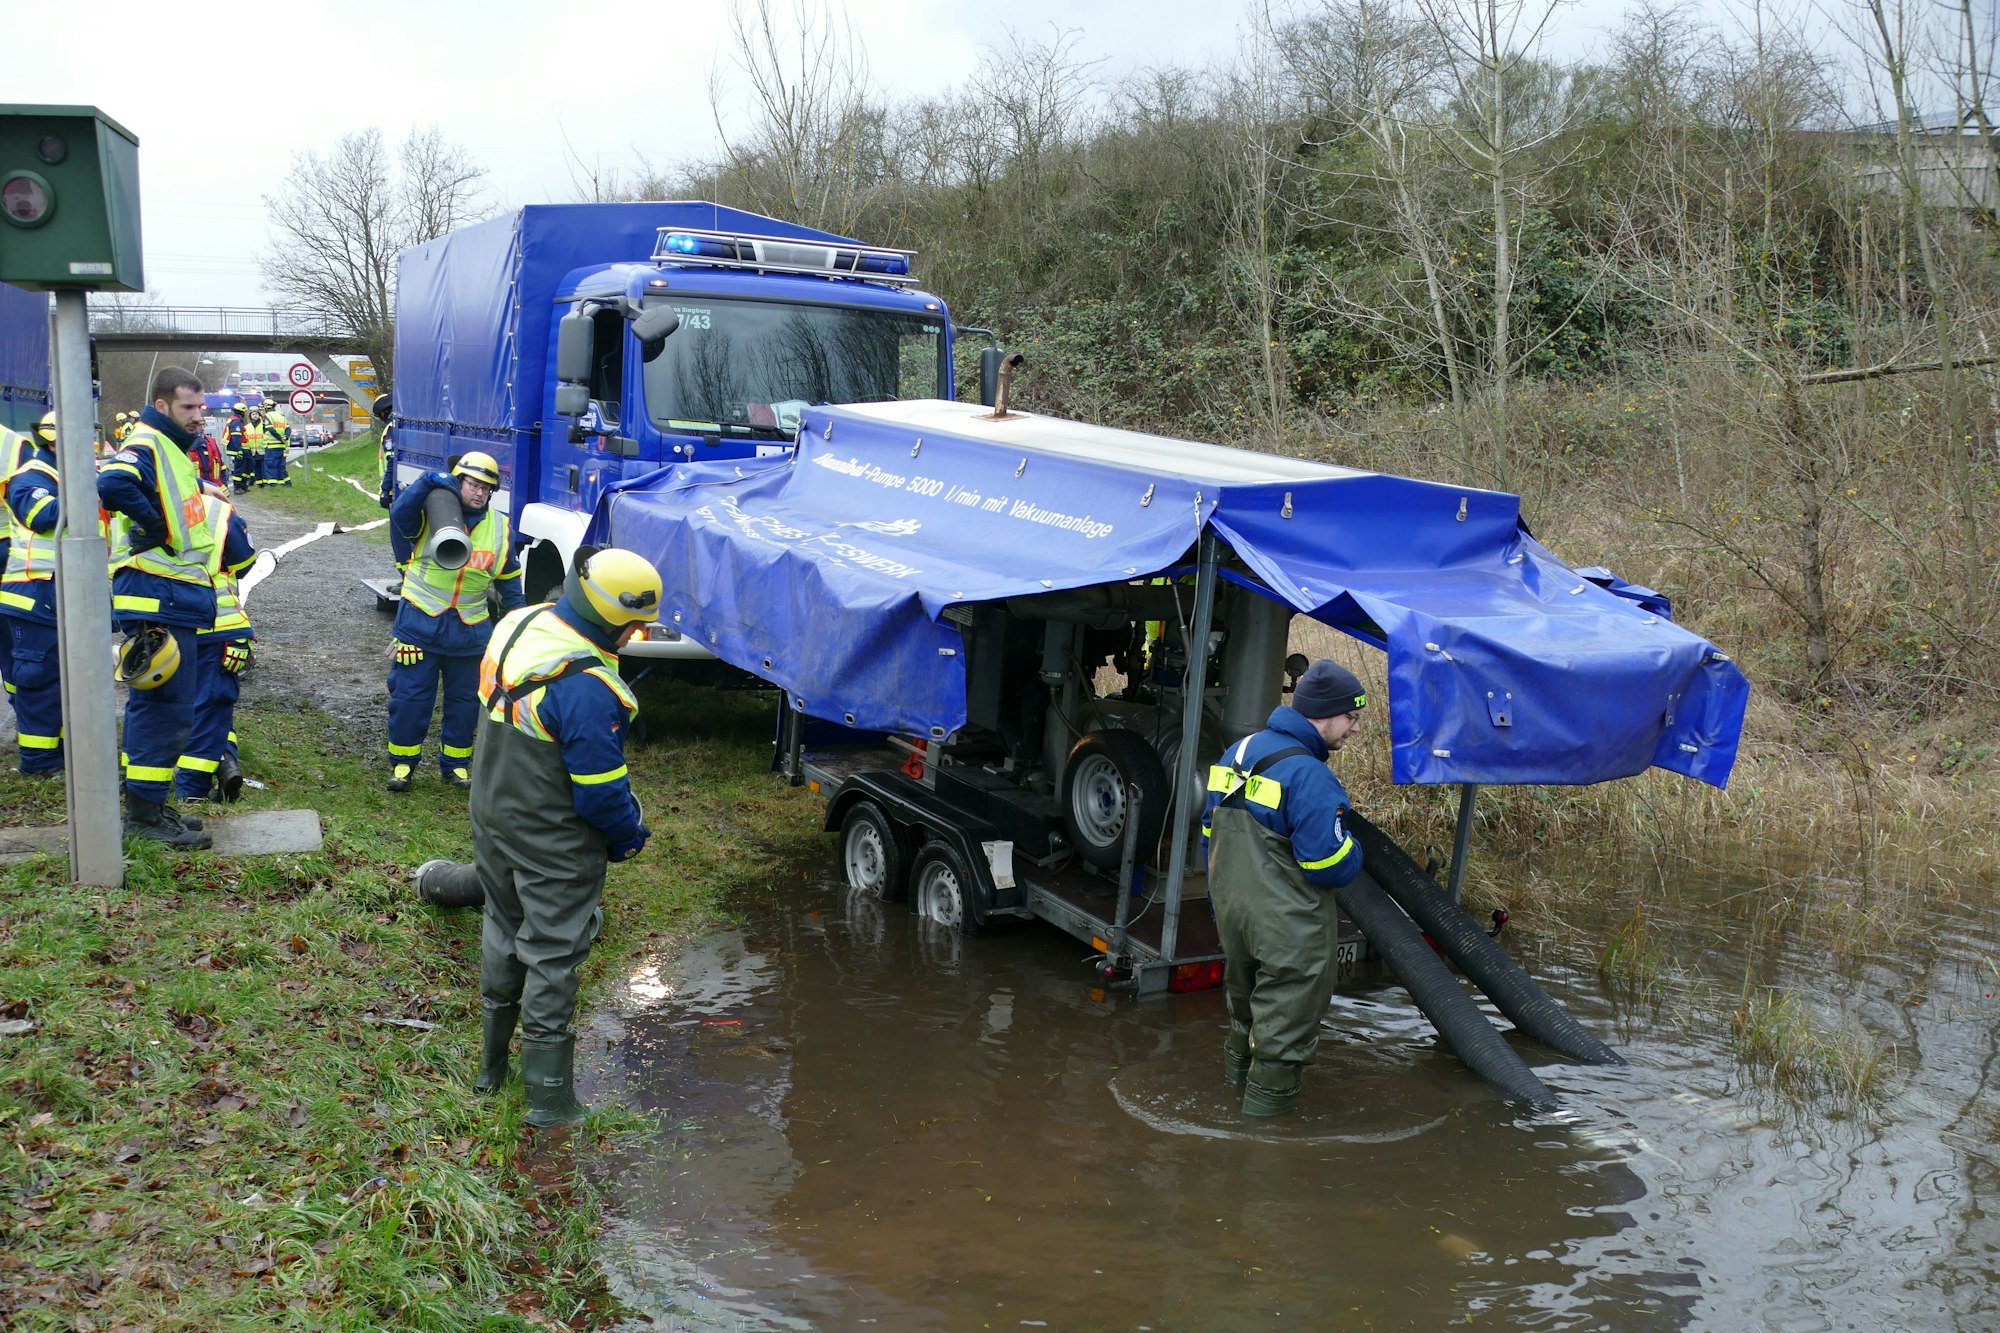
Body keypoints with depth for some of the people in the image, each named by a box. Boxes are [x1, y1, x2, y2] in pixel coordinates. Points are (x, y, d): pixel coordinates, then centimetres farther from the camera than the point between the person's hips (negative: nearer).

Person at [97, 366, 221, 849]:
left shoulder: (170, 448, 18)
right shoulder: (147, 444, -13)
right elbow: (114, 484, -33)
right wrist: (154, 525, -20)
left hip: (171, 596, 10)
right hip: (157, 596, -10)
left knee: (154, 704, 17)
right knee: (166, 706, -6)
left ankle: (145, 806, 27)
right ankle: (145, 813, 2)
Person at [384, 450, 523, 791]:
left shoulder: (500, 528, 6)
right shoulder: (431, 513, -3)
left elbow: (509, 580, 14)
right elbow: (399, 511, -24)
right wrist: (429, 482, -28)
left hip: (471, 630, 3)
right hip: (420, 621, -3)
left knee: (464, 700, 10)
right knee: (410, 695, 1)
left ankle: (456, 764, 24)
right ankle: (402, 763, 14)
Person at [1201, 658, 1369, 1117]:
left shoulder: (1238, 752, 5)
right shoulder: (1309, 776, -22)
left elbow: (1211, 833, 14)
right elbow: (1330, 866, -23)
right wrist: (1353, 851, -1)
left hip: (1231, 911, 8)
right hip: (1290, 928, -8)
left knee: (1245, 999, 28)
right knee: (1286, 1024, 6)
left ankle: (1239, 1065, 46)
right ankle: (1269, 1101, 16)